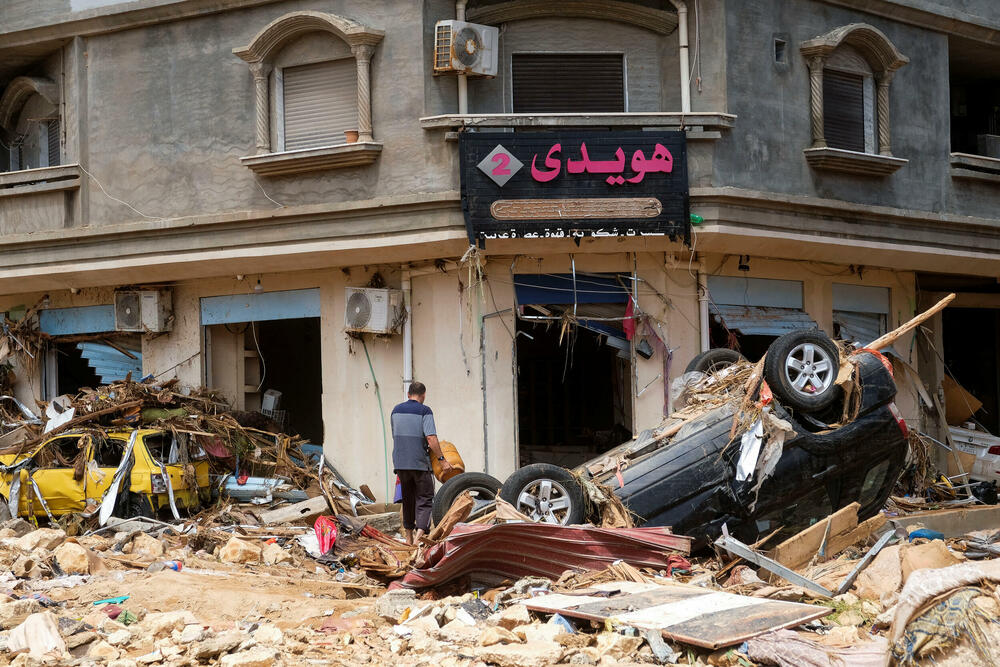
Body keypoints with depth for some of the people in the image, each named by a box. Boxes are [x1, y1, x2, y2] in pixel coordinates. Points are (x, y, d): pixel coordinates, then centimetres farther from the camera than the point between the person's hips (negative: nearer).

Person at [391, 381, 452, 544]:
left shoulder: (396, 410, 9)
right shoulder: (424, 411, -8)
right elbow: (431, 439, -17)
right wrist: (441, 459, -10)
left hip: (400, 462, 5)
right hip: (420, 463, -5)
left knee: (408, 499, 17)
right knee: (425, 500, -1)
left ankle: (409, 538, 24)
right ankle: (419, 536, -18)